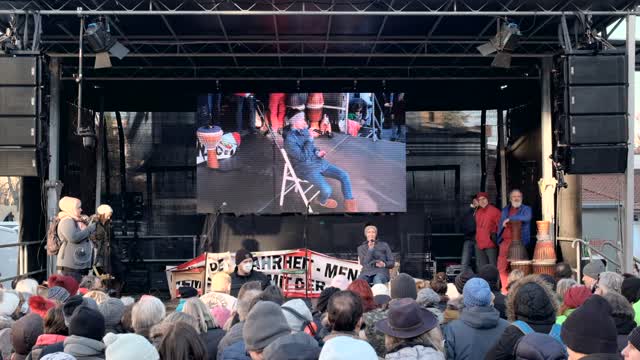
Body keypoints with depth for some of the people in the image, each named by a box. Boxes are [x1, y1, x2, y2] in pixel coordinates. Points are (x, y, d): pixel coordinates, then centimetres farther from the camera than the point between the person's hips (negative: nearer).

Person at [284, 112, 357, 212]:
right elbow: (302, 157, -25)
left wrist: (318, 152, -2)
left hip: (319, 162, 8)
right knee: (327, 190, -25)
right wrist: (309, 140, -20)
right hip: (305, 169, -8)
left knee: (344, 175, -5)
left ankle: (350, 207, 4)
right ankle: (322, 201, 13)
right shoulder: (290, 139, -20)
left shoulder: (304, 130, 5)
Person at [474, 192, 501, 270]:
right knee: (481, 268, 11)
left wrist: (496, 235, -9)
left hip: (491, 244, -6)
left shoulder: (494, 211, -6)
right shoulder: (477, 212, 13)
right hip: (479, 245, 7)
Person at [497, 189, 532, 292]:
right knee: (502, 266, -1)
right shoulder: (505, 210, 20)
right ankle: (505, 287, 8)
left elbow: (527, 218, -16)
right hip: (505, 241, 4)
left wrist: (510, 218, -16)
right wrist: (499, 239, 11)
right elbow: (501, 225, 23)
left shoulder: (526, 209, 7)